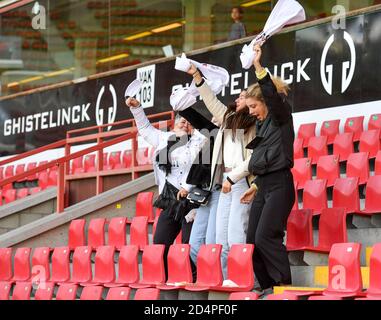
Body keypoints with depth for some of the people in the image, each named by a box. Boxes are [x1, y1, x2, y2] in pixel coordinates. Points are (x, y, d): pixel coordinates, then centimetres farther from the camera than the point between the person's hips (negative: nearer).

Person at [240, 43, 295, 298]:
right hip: (263, 186, 9)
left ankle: (285, 285, -15)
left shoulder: (281, 117, -3)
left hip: (279, 185, -9)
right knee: (253, 239, 2)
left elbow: (273, 95, -24)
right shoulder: (262, 125, 19)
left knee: (265, 236, -19)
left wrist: (259, 68, -32)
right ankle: (268, 287, 6)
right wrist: (255, 187, 22)